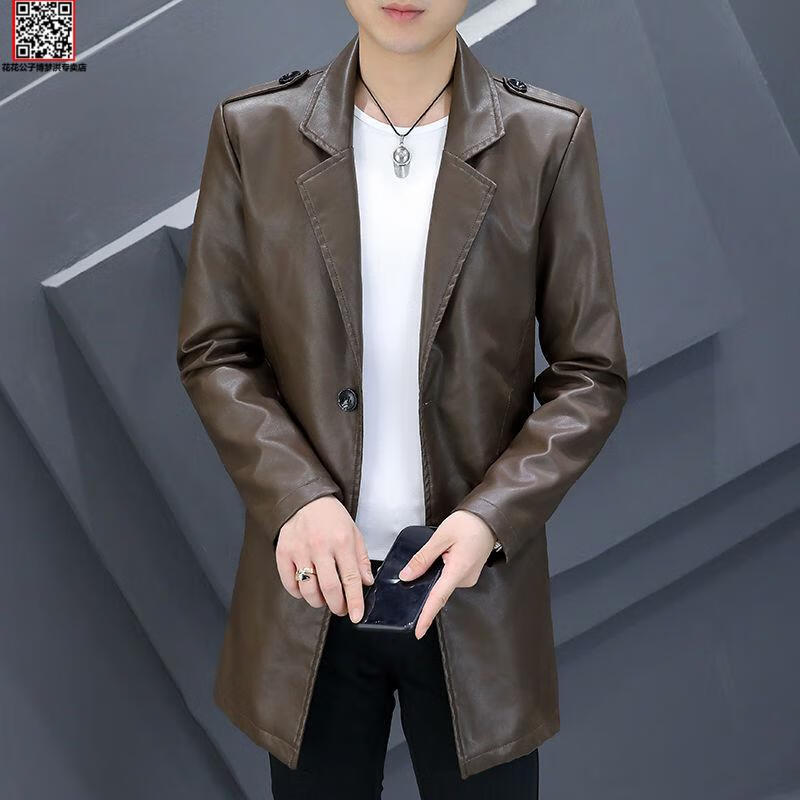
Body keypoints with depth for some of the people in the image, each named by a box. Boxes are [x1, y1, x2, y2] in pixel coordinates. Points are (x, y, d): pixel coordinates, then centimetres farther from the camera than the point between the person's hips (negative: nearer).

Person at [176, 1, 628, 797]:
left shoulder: (550, 139, -5)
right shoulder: (252, 131, -2)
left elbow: (591, 374, -2)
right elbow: (213, 351, 1)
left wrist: (493, 516, -16)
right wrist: (296, 497, -14)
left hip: (475, 587, -1)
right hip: (312, 583, 1)